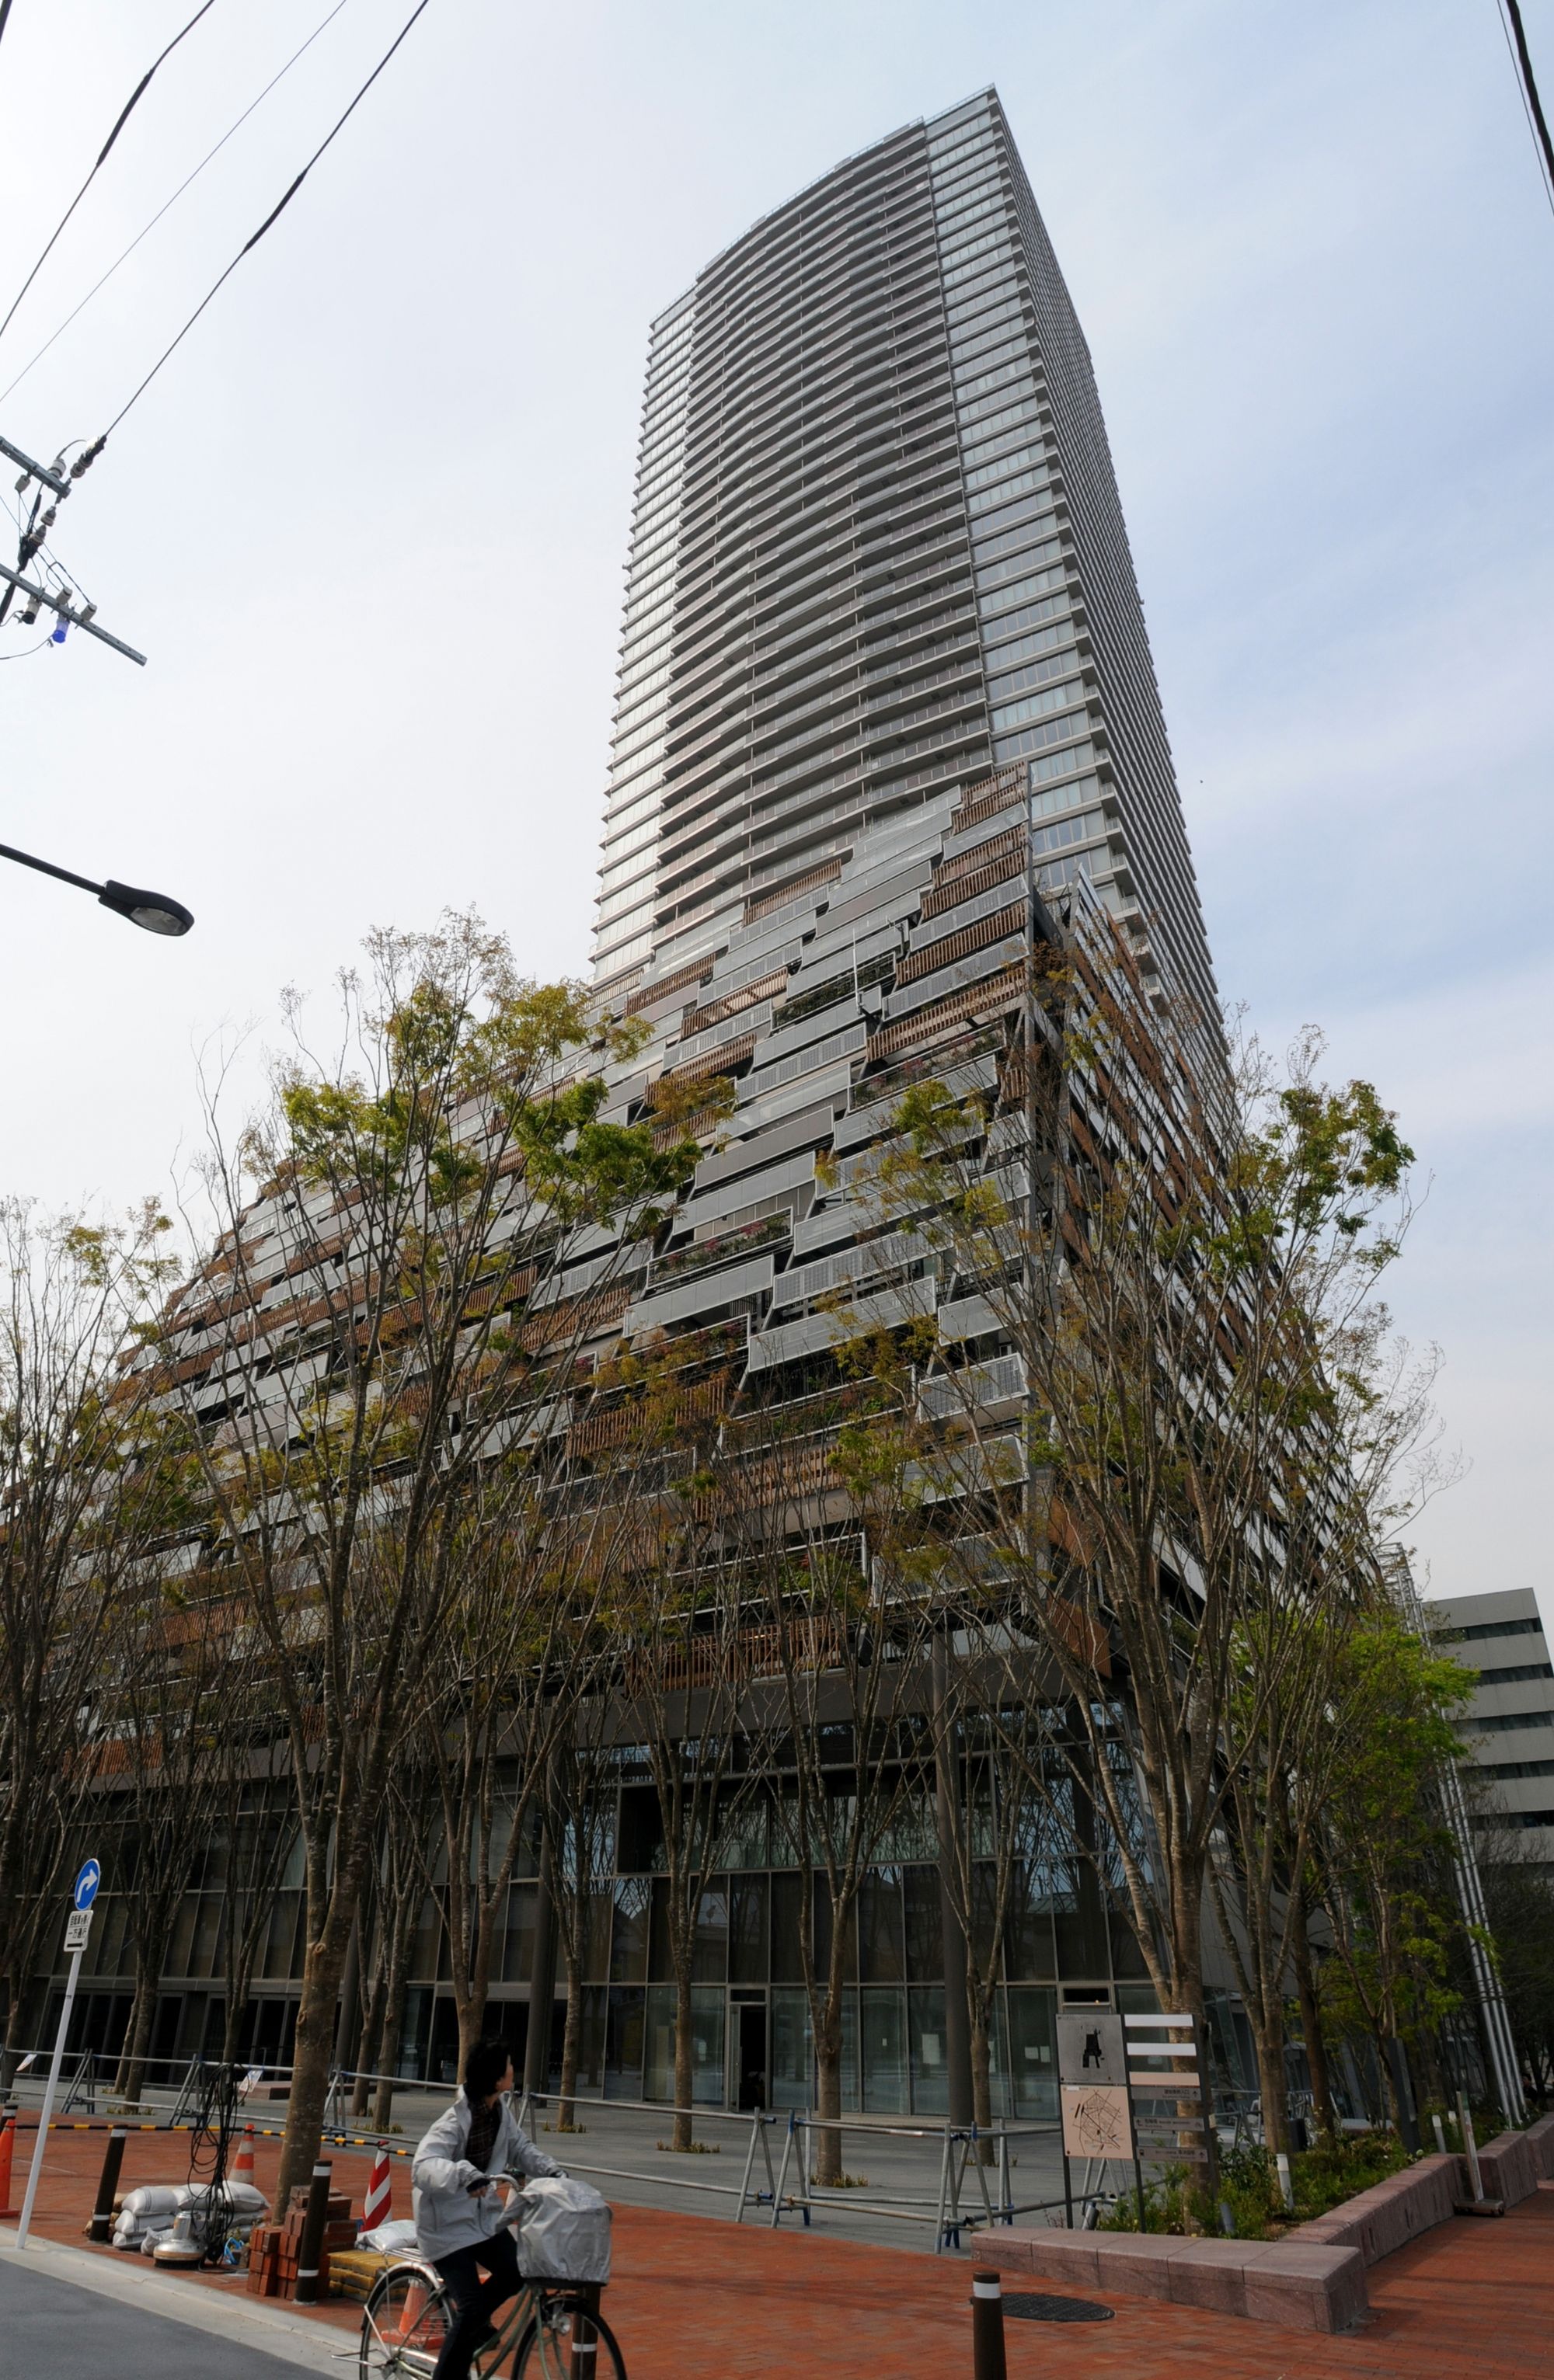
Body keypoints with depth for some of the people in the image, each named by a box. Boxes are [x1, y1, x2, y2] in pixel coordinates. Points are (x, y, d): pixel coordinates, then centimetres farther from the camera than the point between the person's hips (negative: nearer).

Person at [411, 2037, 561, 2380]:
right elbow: (423, 2166, -40)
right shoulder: (455, 2122, -28)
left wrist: (550, 2169, -11)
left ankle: (472, 2323, 26)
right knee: (472, 2306, -11)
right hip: (448, 2223, -7)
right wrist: (464, 2175, -56)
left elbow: (520, 2147, 7)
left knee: (514, 2274, 0)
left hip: (484, 2214, 7)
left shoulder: (500, 2110, -3)